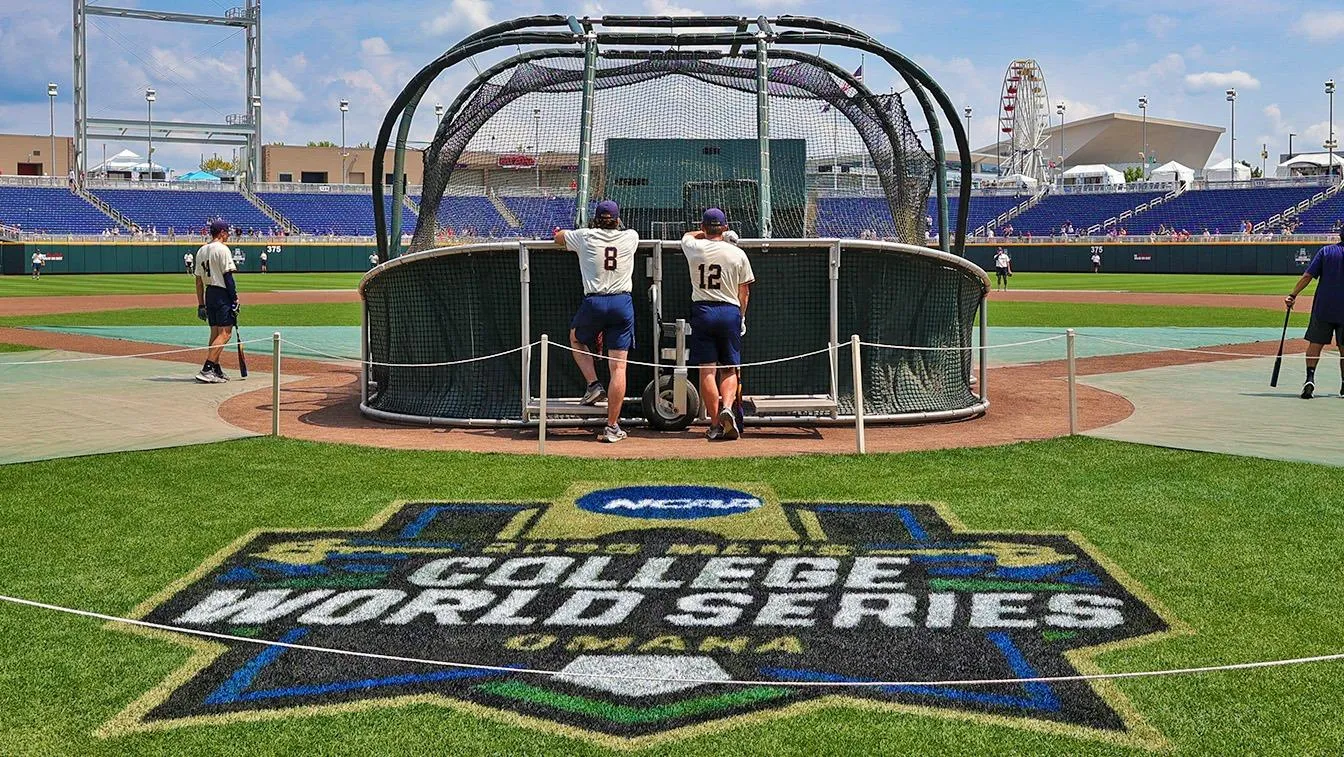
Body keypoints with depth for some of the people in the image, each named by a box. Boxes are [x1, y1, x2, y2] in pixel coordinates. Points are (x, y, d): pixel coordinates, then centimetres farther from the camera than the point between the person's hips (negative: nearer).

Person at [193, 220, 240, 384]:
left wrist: (201, 304, 15)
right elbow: (228, 276, -15)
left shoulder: (201, 250, 14)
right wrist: (235, 299, -13)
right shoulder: (222, 249, -10)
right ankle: (206, 370, -19)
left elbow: (199, 280, 13)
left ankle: (216, 370, 17)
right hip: (222, 293, -9)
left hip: (208, 294, 9)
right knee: (225, 333, -9)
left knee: (215, 332, 14)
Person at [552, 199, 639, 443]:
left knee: (576, 339, 31)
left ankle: (593, 384, 11)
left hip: (593, 303, -1)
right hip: (622, 304, 1)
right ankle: (612, 427, -4)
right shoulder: (630, 237, 8)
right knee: (618, 366, -1)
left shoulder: (585, 236, 4)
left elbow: (558, 237, 24)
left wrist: (558, 233, 47)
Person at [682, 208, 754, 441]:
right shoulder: (737, 254, -1)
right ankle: (727, 407, -16)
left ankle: (715, 424, -2)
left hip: (702, 311, 0)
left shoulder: (694, 248, 0)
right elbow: (744, 291, 4)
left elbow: (688, 235, 26)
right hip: (730, 312, 0)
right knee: (730, 369, 9)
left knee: (707, 370, 1)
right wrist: (741, 318, 14)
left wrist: (708, 235, 27)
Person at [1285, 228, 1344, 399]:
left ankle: (1310, 377, -18)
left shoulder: (1325, 251, 2)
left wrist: (1293, 295, -6)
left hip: (1322, 308, 0)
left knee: (1315, 343, 1)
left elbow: (1307, 276, -6)